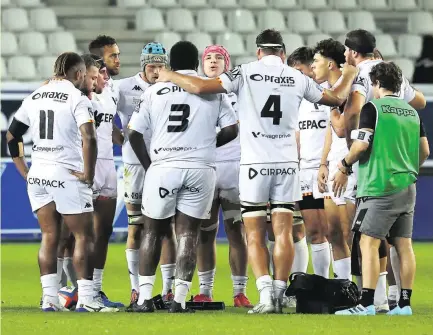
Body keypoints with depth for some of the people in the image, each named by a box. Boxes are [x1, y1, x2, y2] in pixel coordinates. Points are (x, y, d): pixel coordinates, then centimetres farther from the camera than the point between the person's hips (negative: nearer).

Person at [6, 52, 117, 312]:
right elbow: (89, 139, -20)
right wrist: (88, 174, -11)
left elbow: (12, 136, 15)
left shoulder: (35, 97, 11)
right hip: (67, 175, -6)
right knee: (83, 236, 1)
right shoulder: (77, 98, -9)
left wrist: (24, 171, 16)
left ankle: (49, 298, 5)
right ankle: (85, 299, -3)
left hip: (37, 175, 6)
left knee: (49, 237, 10)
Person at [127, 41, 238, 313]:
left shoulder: (155, 92, 7)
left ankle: (145, 297, 8)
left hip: (163, 167, 0)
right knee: (188, 232, 3)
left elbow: (135, 134, 6)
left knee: (153, 230, 12)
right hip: (200, 168, 0)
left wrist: (149, 166, 16)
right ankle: (180, 298, -3)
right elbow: (231, 130, 4)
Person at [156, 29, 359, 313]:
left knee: (255, 234, 2)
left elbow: (200, 87, -10)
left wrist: (169, 76, 8)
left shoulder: (246, 73, -3)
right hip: (287, 164, 2)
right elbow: (336, 98, 20)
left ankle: (266, 293, -11)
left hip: (255, 164, -2)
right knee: (283, 232, 4)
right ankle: (279, 295, 1)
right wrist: (349, 76, 41)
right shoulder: (298, 79, 6)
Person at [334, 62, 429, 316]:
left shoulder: (373, 108, -5)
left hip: (380, 187, -7)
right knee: (404, 244, 8)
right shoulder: (412, 112, 14)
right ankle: (405, 304, 7)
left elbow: (362, 144, -14)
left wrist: (345, 167, 0)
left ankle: (367, 304, -16)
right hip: (407, 187, 7)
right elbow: (424, 151, 16)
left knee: (369, 242, -8)